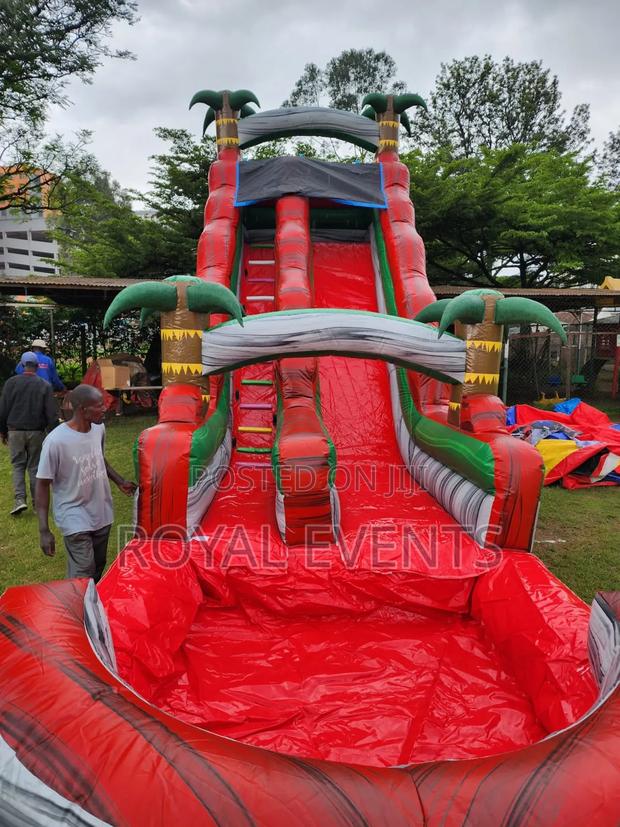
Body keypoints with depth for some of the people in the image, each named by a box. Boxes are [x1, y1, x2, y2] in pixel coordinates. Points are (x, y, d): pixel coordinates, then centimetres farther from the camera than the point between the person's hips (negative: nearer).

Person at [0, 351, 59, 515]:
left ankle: (20, 499, -4)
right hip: (36, 432, 0)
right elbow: (51, 413, -4)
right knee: (34, 466, 9)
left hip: (15, 431, 0)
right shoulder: (45, 385, -4)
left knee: (18, 466, 10)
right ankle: (37, 503, 13)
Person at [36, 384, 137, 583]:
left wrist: (120, 481, 6)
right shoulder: (56, 441, -22)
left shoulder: (99, 428, -5)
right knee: (83, 576, -11)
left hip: (101, 512, 6)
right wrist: (44, 531, -14)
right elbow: (42, 485, -14)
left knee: (98, 567, 18)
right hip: (74, 517, -6)